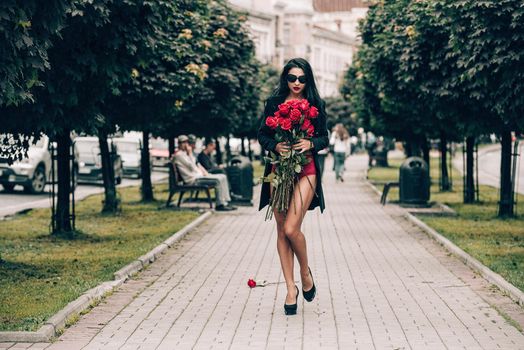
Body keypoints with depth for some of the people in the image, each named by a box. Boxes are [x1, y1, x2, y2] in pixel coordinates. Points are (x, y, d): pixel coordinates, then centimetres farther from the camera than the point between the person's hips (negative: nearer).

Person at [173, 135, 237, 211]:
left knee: (223, 177, 0)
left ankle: (225, 202, -3)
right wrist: (190, 154, -10)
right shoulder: (179, 155, -9)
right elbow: (192, 166, -16)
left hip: (199, 176, 10)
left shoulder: (185, 153, 23)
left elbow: (197, 164, 23)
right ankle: (220, 204, -19)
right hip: (193, 180, -10)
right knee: (218, 180, -23)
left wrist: (205, 172, 7)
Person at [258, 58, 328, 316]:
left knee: (291, 228, -15)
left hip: (305, 170, -2)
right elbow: (262, 134, 7)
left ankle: (305, 272, 13)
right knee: (282, 231, 3)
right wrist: (275, 146, -13)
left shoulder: (315, 105, 6)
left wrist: (311, 143, -15)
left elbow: (324, 138, 7)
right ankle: (291, 288, 13)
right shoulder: (274, 103, 7)